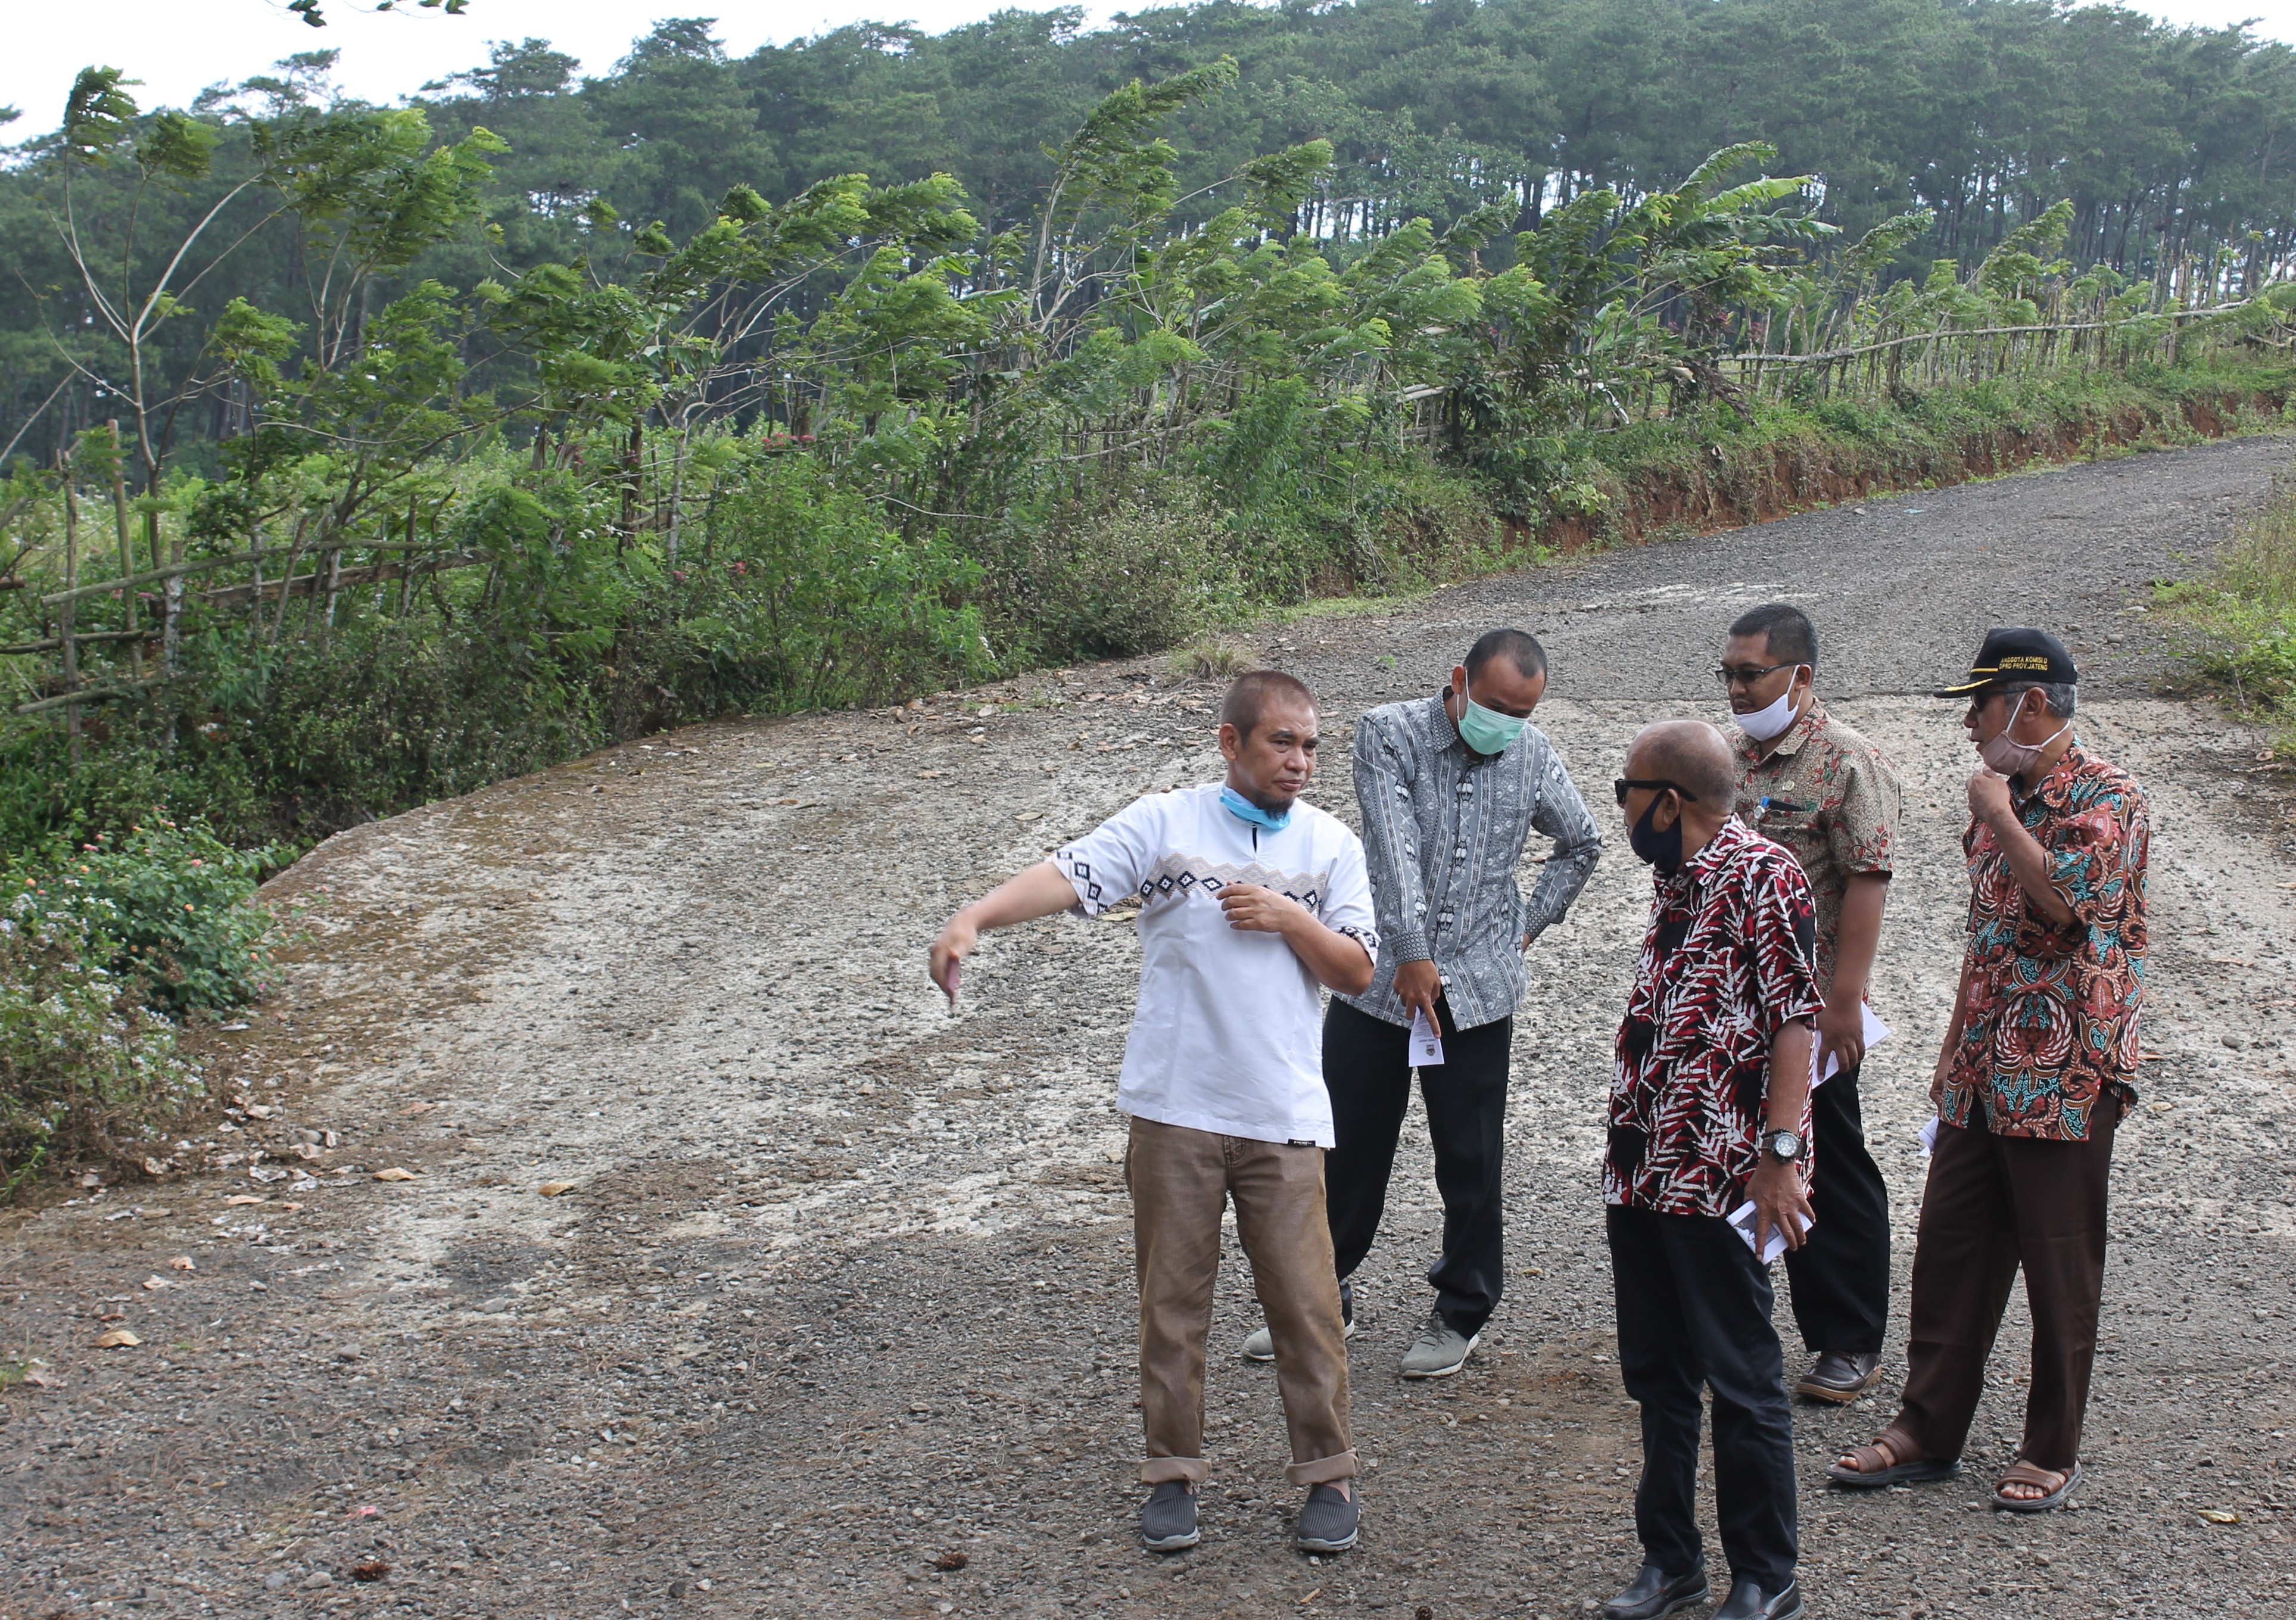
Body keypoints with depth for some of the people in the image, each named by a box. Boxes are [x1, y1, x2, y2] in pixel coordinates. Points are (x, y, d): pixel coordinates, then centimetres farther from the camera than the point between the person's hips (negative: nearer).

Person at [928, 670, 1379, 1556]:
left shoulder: (1331, 845, 7)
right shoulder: (1165, 821, -1)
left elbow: (1358, 970, 7)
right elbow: (1069, 875, -14)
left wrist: (1290, 920, -10)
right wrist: (972, 917, -30)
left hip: (1283, 1116, 1)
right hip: (1174, 1108, -1)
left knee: (1304, 1298, 4)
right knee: (1172, 1295, 7)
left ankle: (1329, 1475, 19)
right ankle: (1173, 1474, 21)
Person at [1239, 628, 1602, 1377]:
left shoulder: (1534, 756, 2)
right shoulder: (1389, 733, -7)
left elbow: (1582, 845, 19)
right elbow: (1393, 845, -15)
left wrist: (1529, 923, 11)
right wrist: (1412, 954, -21)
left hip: (1477, 988, 1)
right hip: (1379, 979, -1)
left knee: (1470, 1162, 7)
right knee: (1347, 1148, 9)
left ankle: (1461, 1313, 24)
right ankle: (1325, 1296, 26)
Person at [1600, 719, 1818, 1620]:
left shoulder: (1763, 876, -13)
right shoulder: (1674, 879, 14)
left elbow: (1794, 1021, -17)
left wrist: (1780, 1154, -21)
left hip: (1719, 1180, -9)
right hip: (1642, 1171, 9)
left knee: (1741, 1380, 2)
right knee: (1656, 1375, 15)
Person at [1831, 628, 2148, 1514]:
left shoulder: (2107, 798, -12)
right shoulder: (2004, 795, 13)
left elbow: (2063, 898, -30)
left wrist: (1996, 811, -17)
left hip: (2065, 1077, -8)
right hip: (1984, 1073, 8)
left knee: (2059, 1269, 3)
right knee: (1949, 1248, 10)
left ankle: (2053, 1450, 16)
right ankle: (1930, 1430, 20)